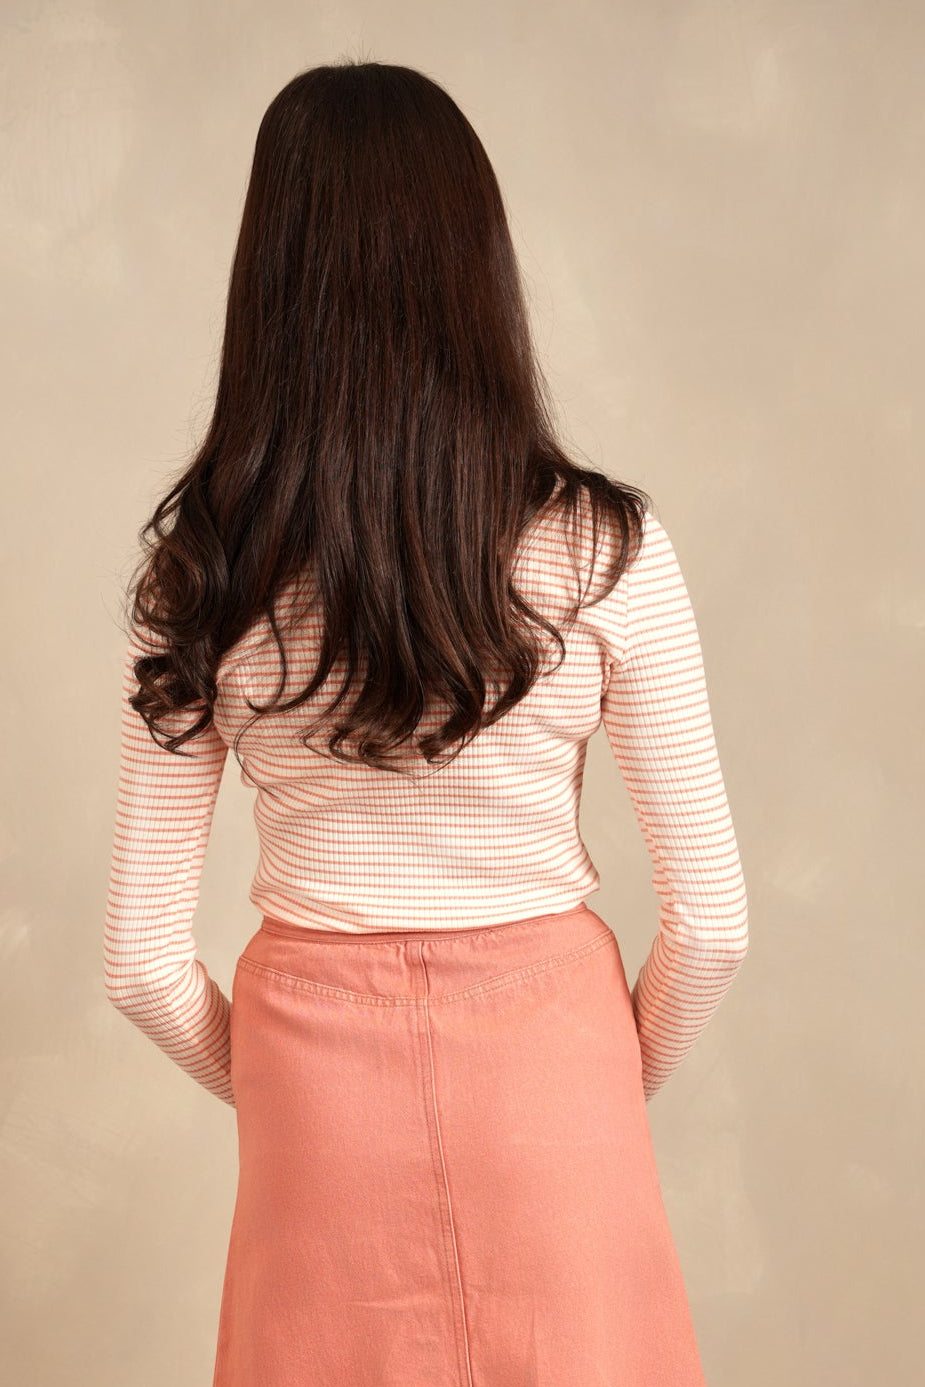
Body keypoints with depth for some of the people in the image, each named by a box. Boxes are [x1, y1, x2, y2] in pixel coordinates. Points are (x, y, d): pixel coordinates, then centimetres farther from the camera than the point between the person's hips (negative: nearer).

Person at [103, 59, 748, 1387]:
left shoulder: (200, 573, -12)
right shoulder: (603, 549, -14)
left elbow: (145, 965, -8)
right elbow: (711, 924, -9)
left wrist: (274, 1093, 11)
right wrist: (620, 1081, 9)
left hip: (314, 1047, 1)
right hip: (545, 1043, 0)